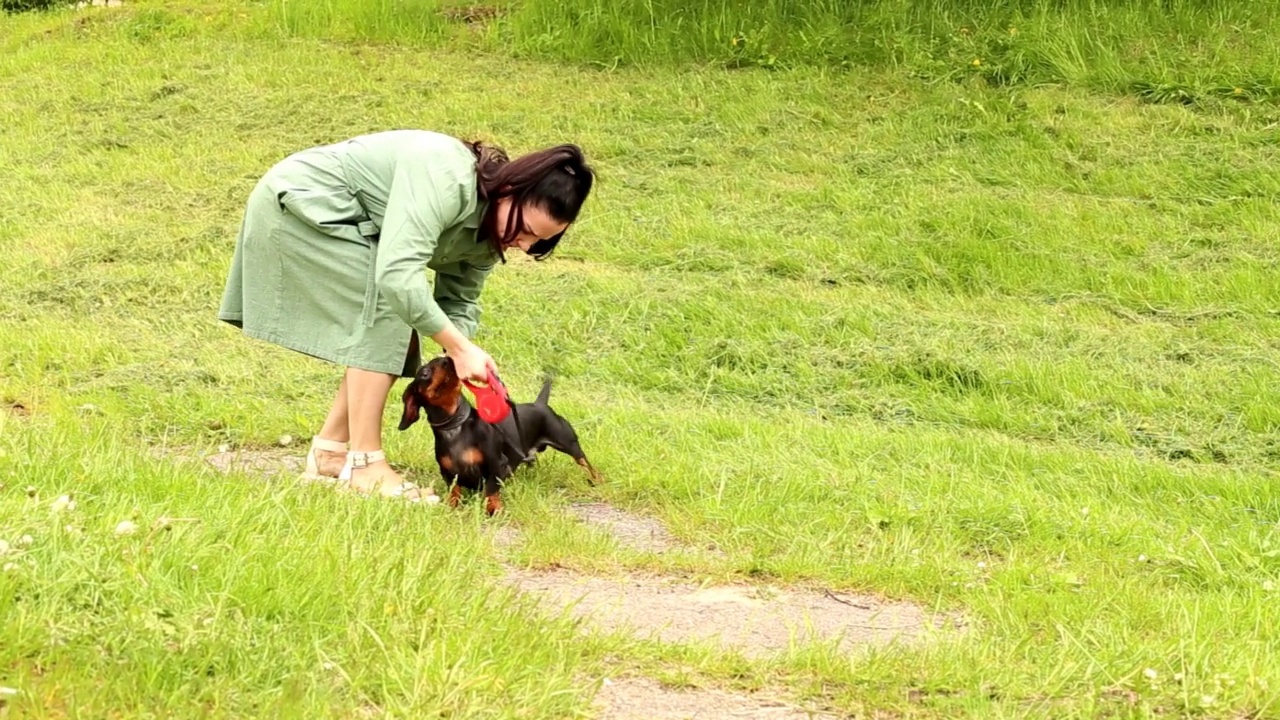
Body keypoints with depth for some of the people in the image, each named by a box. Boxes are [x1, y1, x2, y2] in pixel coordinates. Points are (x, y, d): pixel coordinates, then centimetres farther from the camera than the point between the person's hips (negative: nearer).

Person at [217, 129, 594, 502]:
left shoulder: (486, 228, -3)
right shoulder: (446, 179, -33)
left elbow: (459, 303, 2)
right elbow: (397, 274, -40)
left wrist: (457, 359, -19)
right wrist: (459, 348, -37)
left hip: (338, 222, 10)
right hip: (298, 201, -10)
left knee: (394, 341, 4)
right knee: (386, 315, -19)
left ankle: (330, 449, 13)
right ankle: (365, 466, -16)